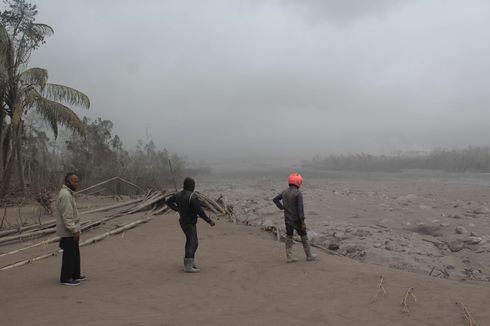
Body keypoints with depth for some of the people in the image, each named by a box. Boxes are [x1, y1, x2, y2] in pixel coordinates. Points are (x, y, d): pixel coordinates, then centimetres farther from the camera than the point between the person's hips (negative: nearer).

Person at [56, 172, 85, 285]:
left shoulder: (68, 193, 15)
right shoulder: (65, 194, -19)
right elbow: (67, 216, -24)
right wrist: (74, 230, -23)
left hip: (71, 231, 11)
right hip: (68, 232, -11)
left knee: (75, 254, 18)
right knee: (69, 255, -3)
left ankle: (75, 275, 28)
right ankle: (66, 278, 5)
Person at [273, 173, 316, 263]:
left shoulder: (285, 192, 4)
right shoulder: (298, 193, -17)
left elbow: (275, 199, 16)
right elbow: (300, 208, -20)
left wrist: (281, 207, 14)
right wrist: (303, 222, -17)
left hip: (287, 219, 6)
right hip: (297, 219, -6)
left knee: (289, 237, 8)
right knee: (304, 236, 8)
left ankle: (289, 257, 8)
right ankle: (309, 255, 17)